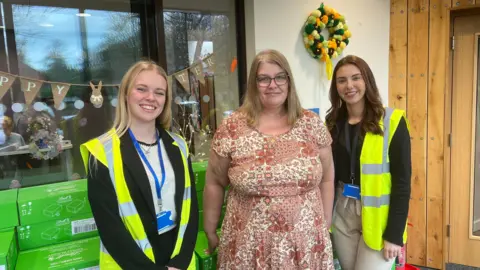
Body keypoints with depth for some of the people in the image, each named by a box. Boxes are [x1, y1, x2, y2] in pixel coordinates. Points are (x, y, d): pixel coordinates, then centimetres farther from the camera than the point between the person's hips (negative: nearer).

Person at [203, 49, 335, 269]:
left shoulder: (311, 124, -2)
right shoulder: (232, 127, -7)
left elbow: (326, 178, 6)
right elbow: (214, 183, 1)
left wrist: (325, 227, 8)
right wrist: (210, 232, 5)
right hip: (250, 246, -1)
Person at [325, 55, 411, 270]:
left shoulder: (391, 121, -10)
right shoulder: (332, 123, 2)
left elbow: (402, 181, -11)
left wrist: (395, 233, -12)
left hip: (377, 216, -4)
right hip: (341, 213, 4)